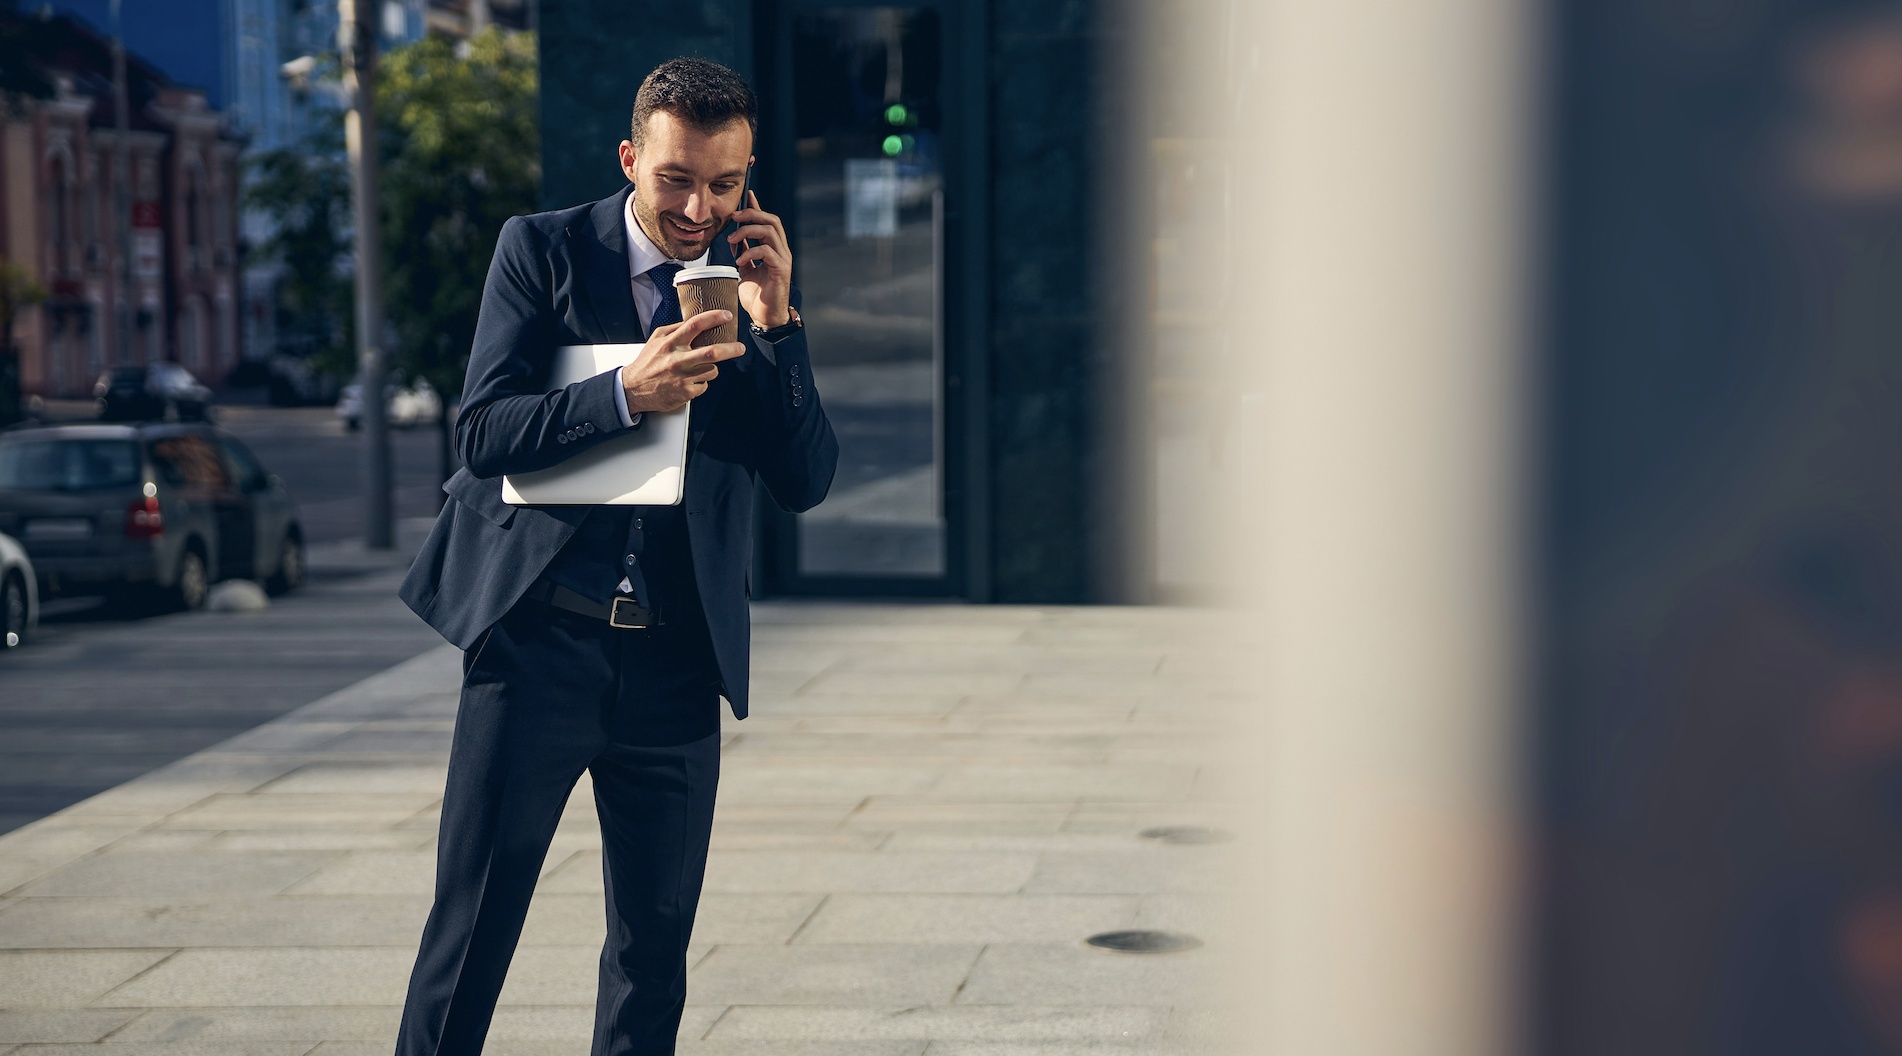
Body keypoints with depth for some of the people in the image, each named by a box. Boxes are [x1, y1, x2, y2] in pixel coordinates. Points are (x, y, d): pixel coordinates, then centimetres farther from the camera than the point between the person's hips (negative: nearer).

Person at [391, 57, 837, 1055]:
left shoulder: (751, 281, 8)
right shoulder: (543, 249, 1)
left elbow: (805, 480, 2)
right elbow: (483, 434, -7)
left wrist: (776, 322, -9)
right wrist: (627, 393, -20)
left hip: (676, 659, 3)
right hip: (539, 635, -3)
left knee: (656, 943, 8)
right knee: (472, 922, -2)